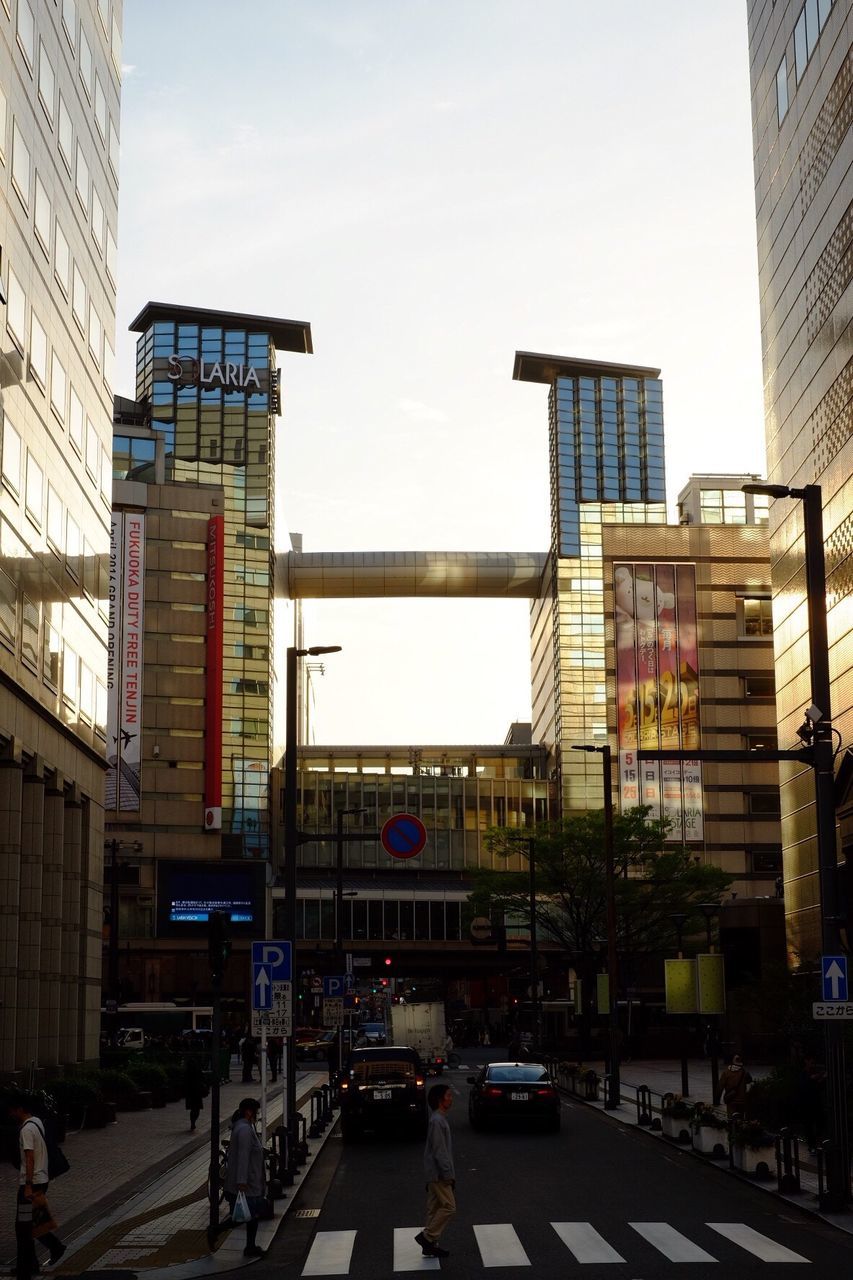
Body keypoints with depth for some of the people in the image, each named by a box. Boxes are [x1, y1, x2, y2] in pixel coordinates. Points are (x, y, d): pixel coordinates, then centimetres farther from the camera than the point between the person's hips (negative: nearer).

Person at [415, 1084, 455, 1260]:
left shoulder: (440, 1119, 13)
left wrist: (449, 1172, 21)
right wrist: (448, 1174, -19)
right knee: (449, 1207, -7)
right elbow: (439, 1151, -22)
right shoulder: (437, 1121, -19)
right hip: (438, 1174, -10)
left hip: (435, 1173, 10)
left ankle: (431, 1245, 16)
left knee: (435, 1208, 12)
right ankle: (427, 1237, -2)